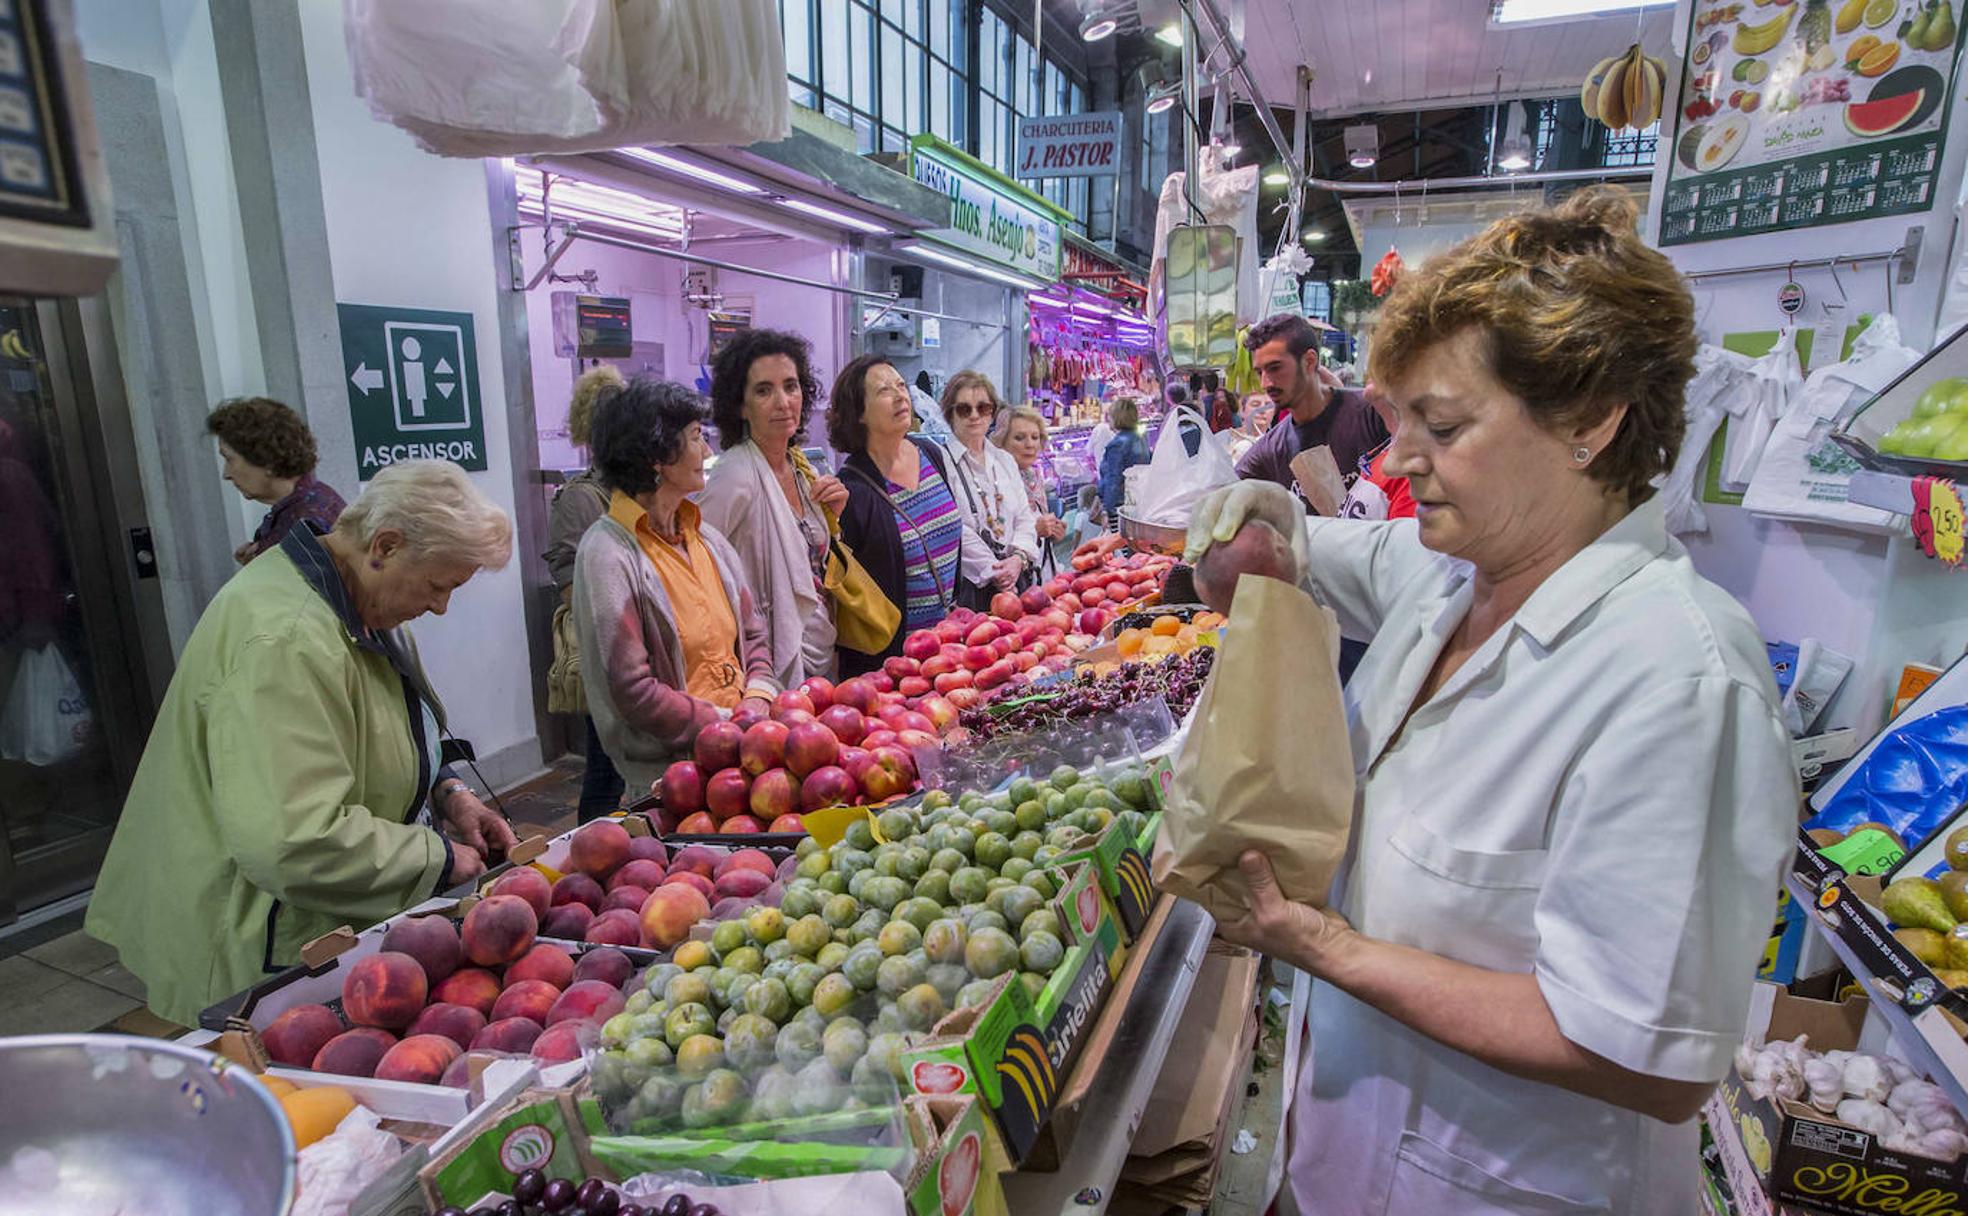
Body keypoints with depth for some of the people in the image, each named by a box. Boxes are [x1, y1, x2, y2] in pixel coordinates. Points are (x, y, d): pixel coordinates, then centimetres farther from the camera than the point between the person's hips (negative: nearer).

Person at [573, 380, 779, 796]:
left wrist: (757, 703, -2)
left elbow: (753, 634, 16)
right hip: (670, 766, -6)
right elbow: (632, 691, -14)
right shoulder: (608, 554, -10)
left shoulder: (706, 538, 12)